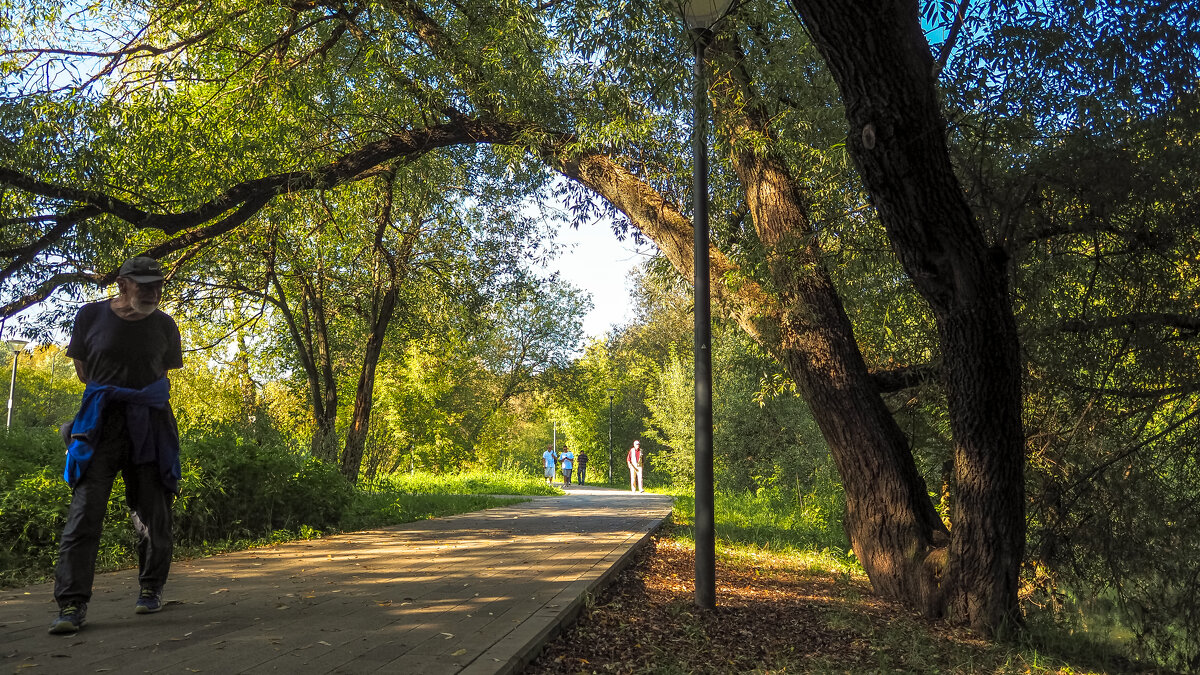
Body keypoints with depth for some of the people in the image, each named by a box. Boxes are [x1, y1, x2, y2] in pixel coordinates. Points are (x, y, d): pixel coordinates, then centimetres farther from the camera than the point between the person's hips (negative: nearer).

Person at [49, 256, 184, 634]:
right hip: (101, 420, -1)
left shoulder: (164, 325, 4)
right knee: (85, 509, -11)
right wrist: (112, 393, 11)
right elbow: (82, 369, 13)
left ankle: (151, 589, 21)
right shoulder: (91, 316, 2)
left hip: (150, 422, 1)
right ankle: (72, 604, -9)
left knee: (153, 512, 5)